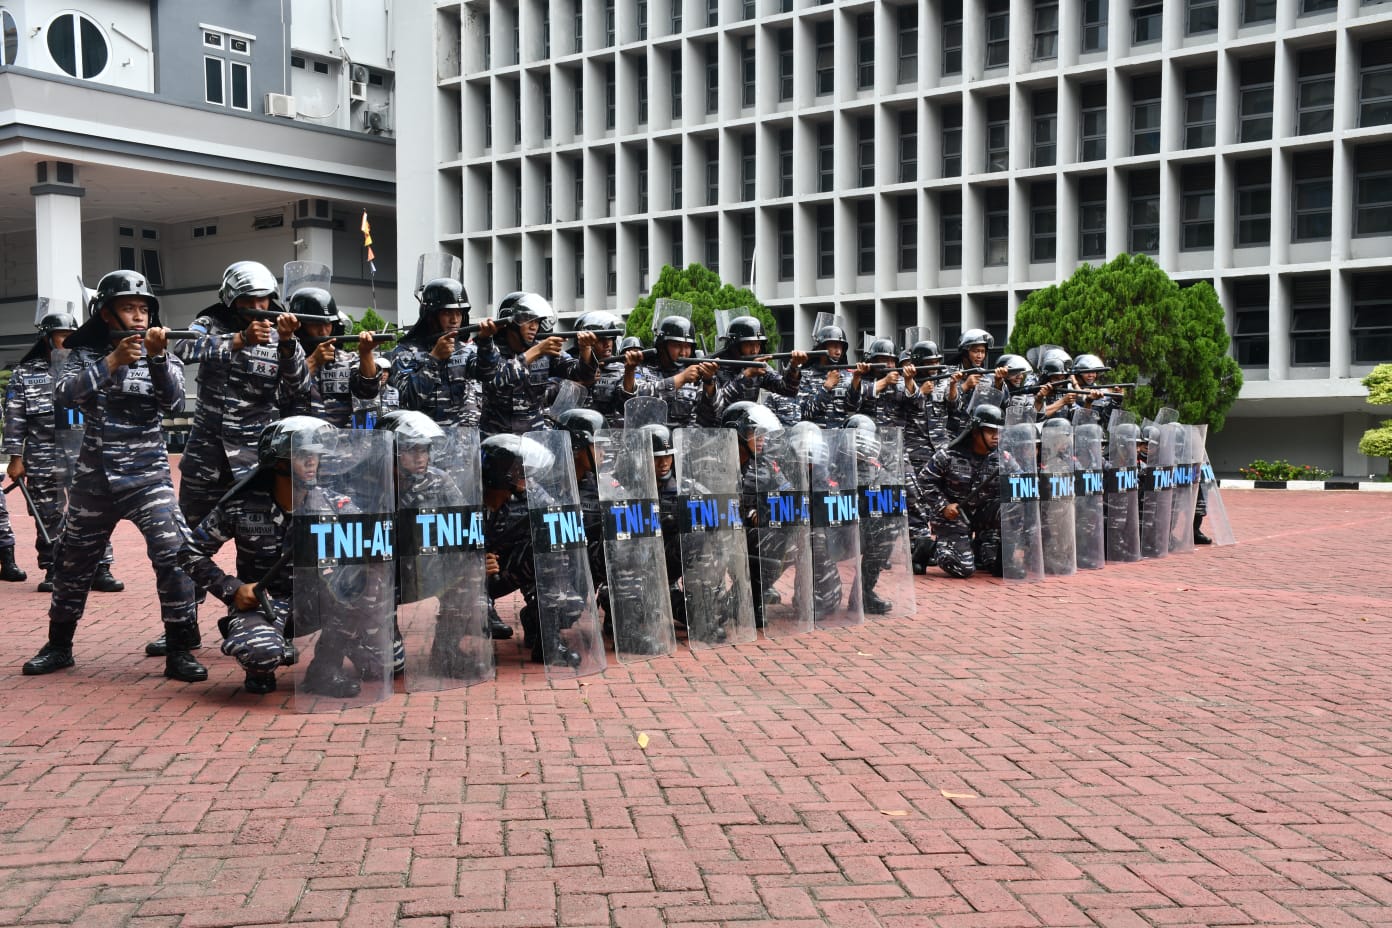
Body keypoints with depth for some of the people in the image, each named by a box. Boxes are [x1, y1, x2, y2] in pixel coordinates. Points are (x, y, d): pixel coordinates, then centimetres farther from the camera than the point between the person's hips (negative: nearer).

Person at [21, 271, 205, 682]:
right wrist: (112, 362, -26)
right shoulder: (85, 354, 2)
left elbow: (173, 403, -15)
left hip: (148, 475, -2)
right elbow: (63, 395, -15)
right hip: (95, 477, 2)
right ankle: (59, 645, 33)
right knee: (74, 561, 14)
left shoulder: (161, 354, 0)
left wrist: (157, 357, -28)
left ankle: (180, 651, -10)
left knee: (173, 555, -19)